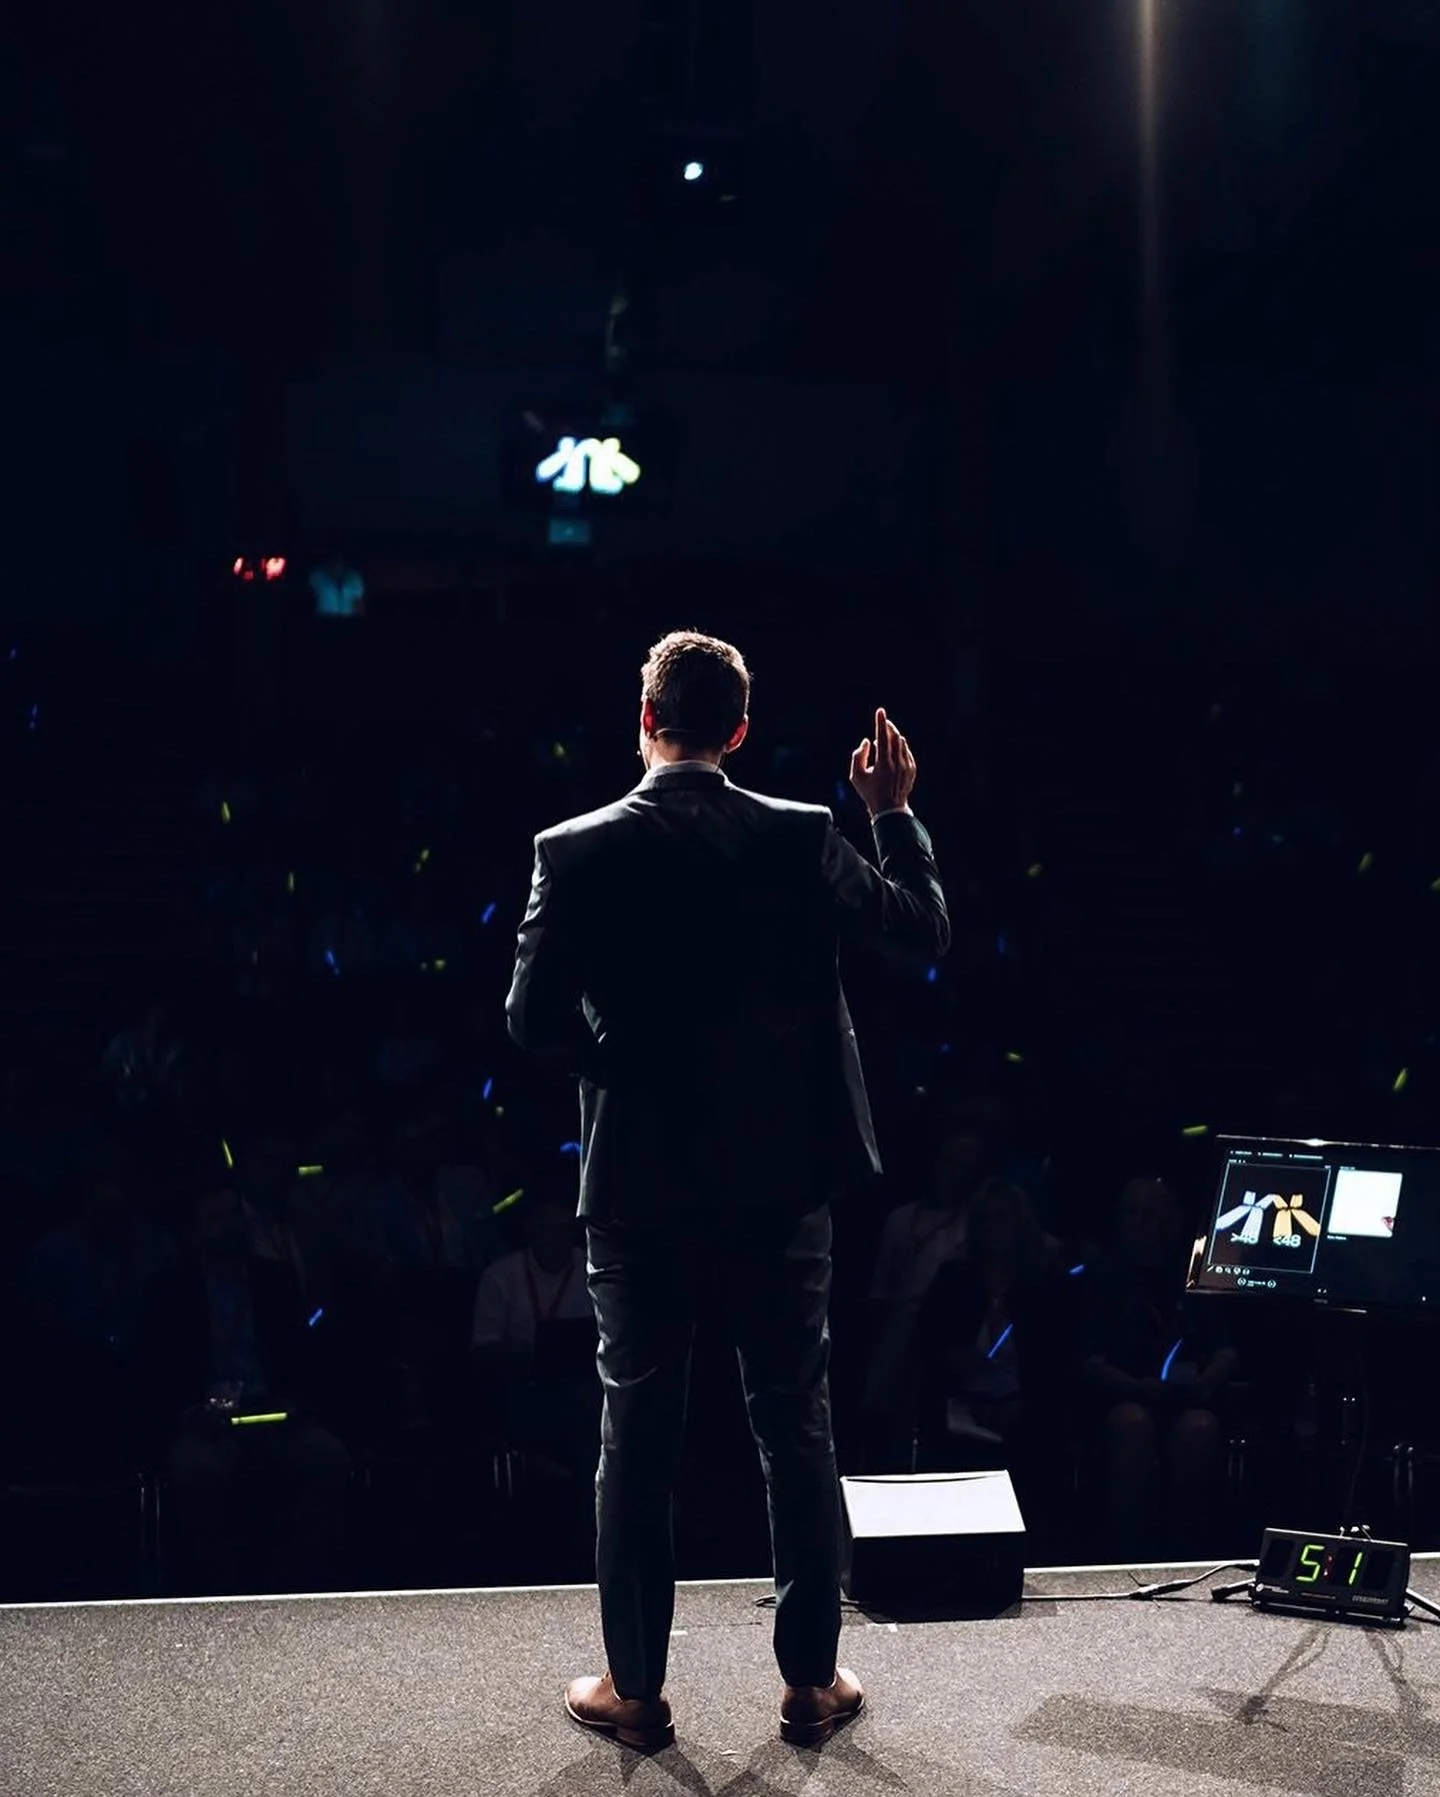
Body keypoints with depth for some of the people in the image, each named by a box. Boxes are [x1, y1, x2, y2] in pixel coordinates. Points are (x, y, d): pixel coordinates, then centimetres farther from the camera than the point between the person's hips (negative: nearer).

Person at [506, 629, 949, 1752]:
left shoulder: (576, 852, -8)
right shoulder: (801, 838, -5)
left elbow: (533, 1018, -10)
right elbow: (926, 933, 3)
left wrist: (609, 1064, 8)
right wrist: (896, 814, 14)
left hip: (639, 1186, -1)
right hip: (780, 1180, 1)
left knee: (637, 1439, 10)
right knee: (797, 1429, 12)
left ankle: (636, 1690, 19)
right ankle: (813, 1681, 20)